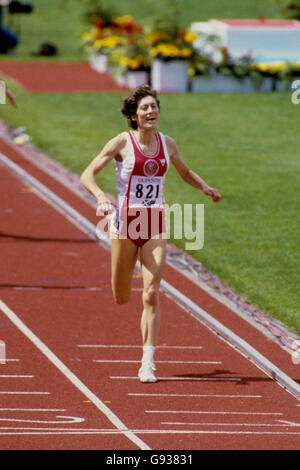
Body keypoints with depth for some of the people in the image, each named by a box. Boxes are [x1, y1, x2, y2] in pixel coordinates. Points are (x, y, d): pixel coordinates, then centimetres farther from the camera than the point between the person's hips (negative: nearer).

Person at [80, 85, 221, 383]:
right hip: (125, 221, -2)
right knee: (121, 298, 8)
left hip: (155, 225, 2)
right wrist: (100, 196, -29)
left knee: (151, 295, -11)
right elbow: (87, 175, -11)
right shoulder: (122, 143, -8)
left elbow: (185, 173, 23)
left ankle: (148, 363, -10)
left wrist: (204, 187, 6)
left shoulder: (167, 144, 4)